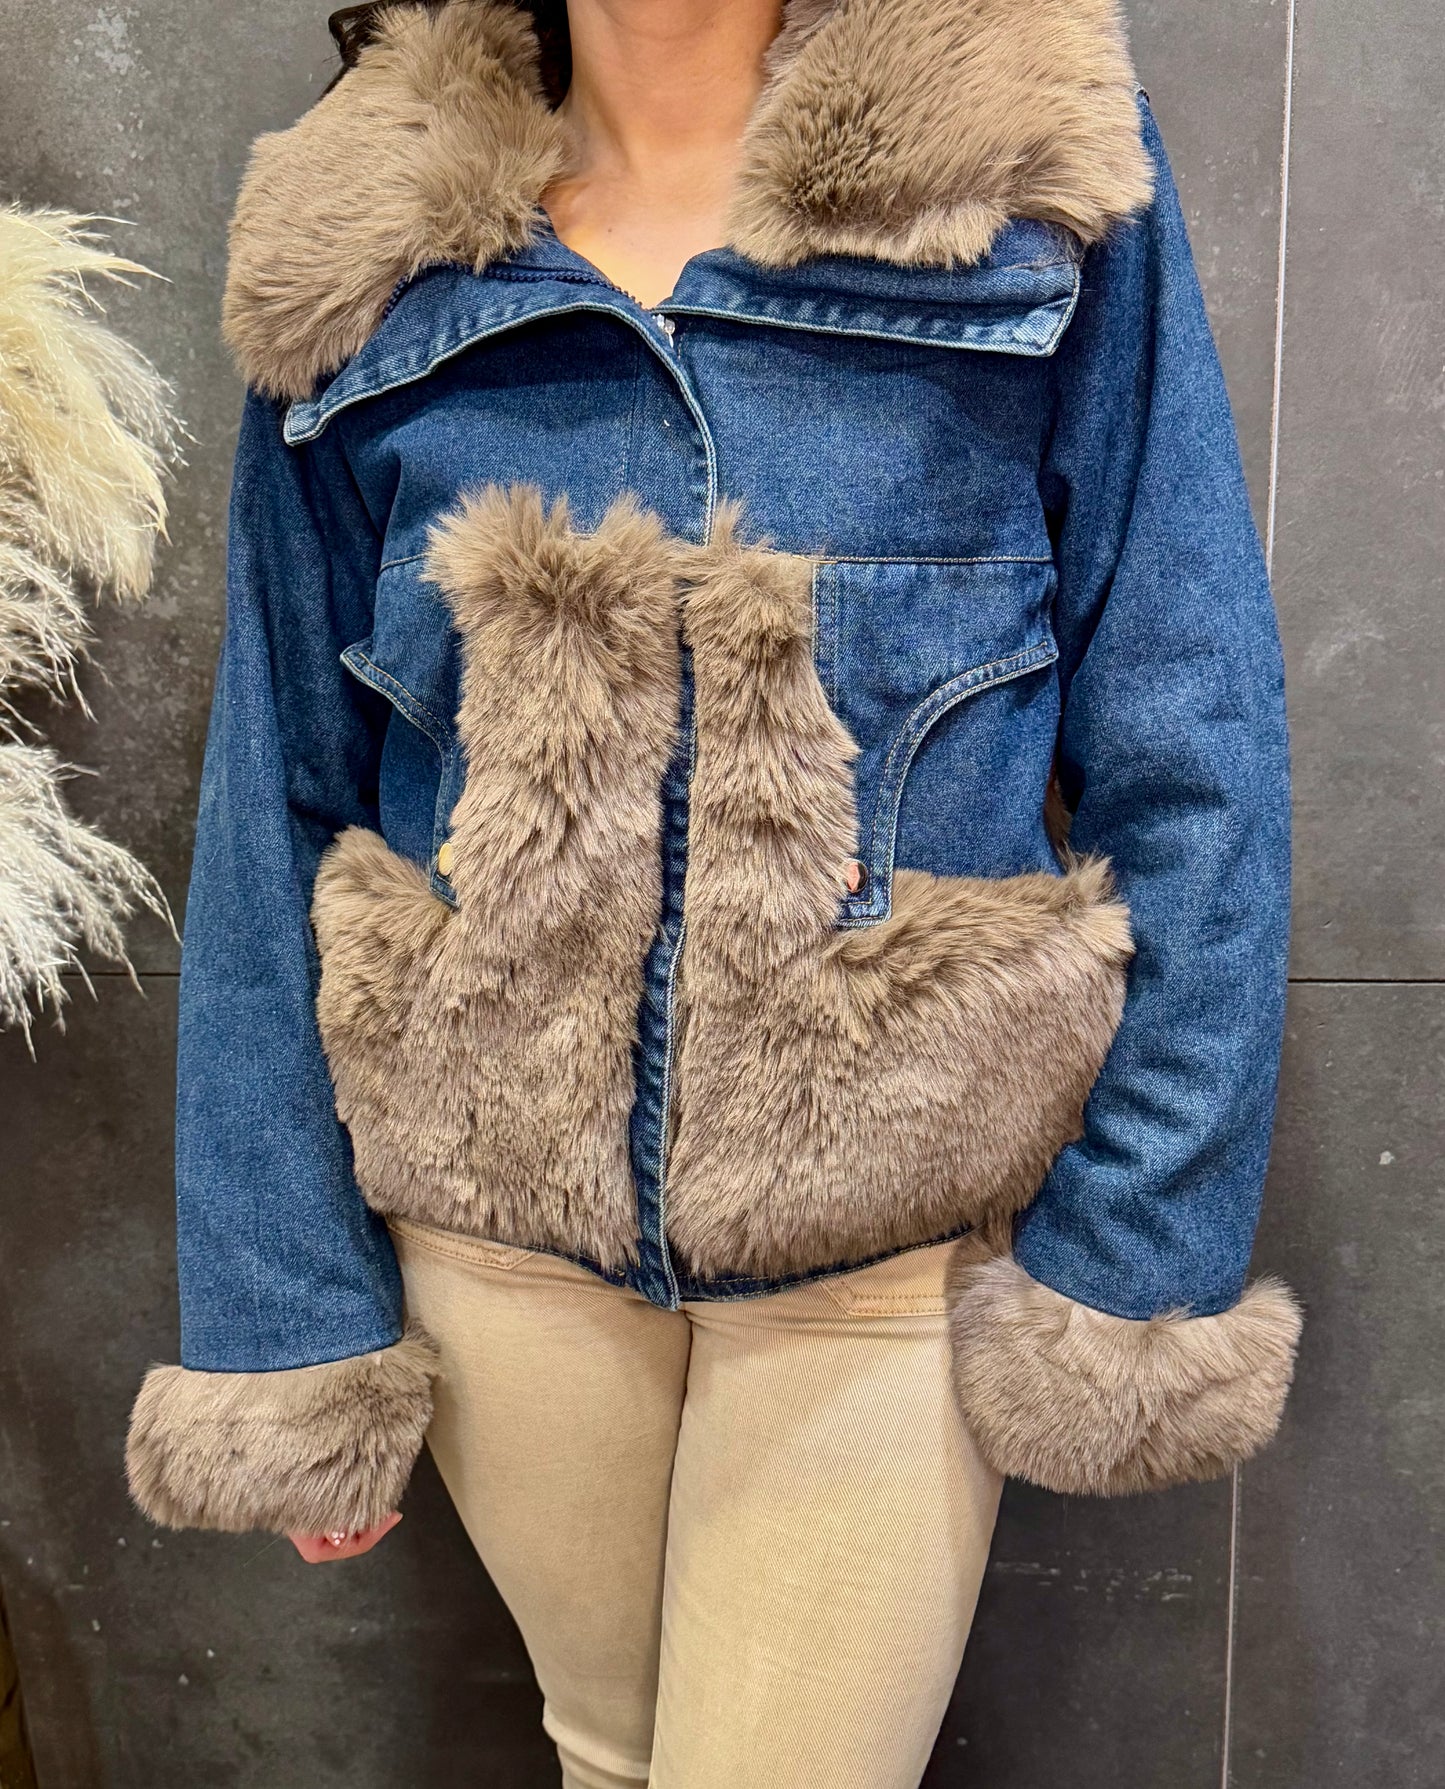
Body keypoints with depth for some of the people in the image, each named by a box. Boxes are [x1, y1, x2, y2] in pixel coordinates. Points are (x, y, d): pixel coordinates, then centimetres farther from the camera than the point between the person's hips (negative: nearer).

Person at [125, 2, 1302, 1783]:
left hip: (896, 1249, -2)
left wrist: (1133, 1281, -9)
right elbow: (276, 822, 0)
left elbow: (1186, 776, -7)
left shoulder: (1043, 177, -6)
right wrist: (285, 1333, 0)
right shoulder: (366, 269, -1)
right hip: (501, 1232, 3)